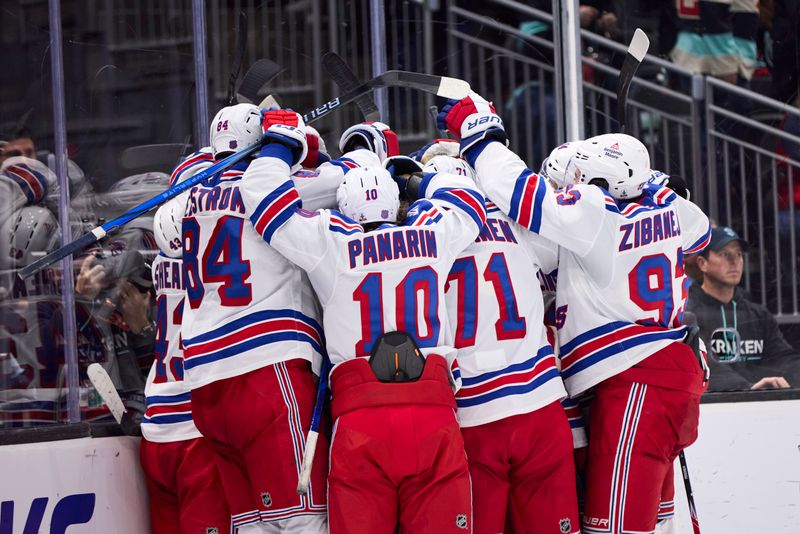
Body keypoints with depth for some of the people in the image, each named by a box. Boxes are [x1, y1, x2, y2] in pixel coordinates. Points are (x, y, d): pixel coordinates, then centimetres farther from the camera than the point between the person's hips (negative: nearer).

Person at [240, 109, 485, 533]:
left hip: (360, 411, -1)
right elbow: (463, 195, 32)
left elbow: (262, 191, 12)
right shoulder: (432, 236, 11)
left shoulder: (330, 243, 6)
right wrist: (414, 183, 45)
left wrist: (281, 140, 28)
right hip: (433, 408, 1)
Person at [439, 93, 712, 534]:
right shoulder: (666, 208, 9)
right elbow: (698, 232, 30)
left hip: (635, 387, -10)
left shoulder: (592, 215, -13)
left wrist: (479, 133, -2)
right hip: (678, 372, 10)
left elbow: (520, 193, -16)